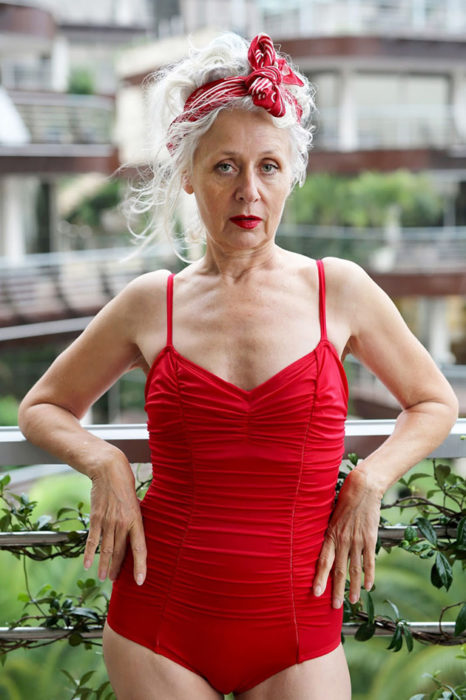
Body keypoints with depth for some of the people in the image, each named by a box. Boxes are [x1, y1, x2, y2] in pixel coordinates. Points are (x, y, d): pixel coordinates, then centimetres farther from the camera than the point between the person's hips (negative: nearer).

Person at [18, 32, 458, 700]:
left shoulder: (339, 289, -2)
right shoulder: (152, 302, -1)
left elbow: (435, 402, 12)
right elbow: (41, 408, 13)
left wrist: (369, 479, -3)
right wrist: (105, 462, -5)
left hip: (297, 633, 0)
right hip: (159, 628, 0)